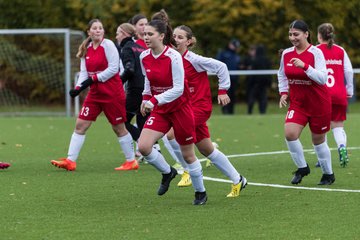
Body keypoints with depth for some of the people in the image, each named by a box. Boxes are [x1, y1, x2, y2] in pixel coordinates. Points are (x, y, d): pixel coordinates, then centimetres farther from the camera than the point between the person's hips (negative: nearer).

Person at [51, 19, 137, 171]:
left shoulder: (108, 45, -10)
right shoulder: (86, 49, 7)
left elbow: (113, 68, -16)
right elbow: (84, 72, 6)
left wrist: (93, 79, -19)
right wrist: (78, 88, -10)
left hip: (112, 93, -6)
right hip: (95, 94, 6)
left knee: (119, 128, 3)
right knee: (80, 125, -1)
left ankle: (131, 161, 16)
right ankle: (70, 161, 0)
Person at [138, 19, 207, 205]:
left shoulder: (173, 57, -21)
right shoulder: (144, 57, -3)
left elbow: (178, 89, -23)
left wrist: (154, 100, -30)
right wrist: (146, 98, 4)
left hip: (180, 108, -5)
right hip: (160, 110, 5)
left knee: (188, 155, 5)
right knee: (143, 146, -15)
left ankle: (200, 192, 26)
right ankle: (167, 172, 13)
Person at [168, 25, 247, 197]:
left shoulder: (193, 60, -14)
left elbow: (220, 67, -11)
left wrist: (223, 91, -9)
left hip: (200, 106, -7)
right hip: (186, 107, 7)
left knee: (172, 134, -24)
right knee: (207, 151, 12)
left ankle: (188, 170, -8)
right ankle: (237, 180, 25)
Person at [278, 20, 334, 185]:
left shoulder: (316, 53, -15)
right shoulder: (286, 54, 0)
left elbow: (322, 78, -26)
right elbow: (282, 74, 19)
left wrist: (304, 66, -35)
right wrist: (283, 92, 6)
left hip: (318, 103, -4)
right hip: (297, 103, 4)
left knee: (318, 140, 7)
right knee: (289, 133, -18)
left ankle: (328, 174, 29)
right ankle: (302, 168, 1)